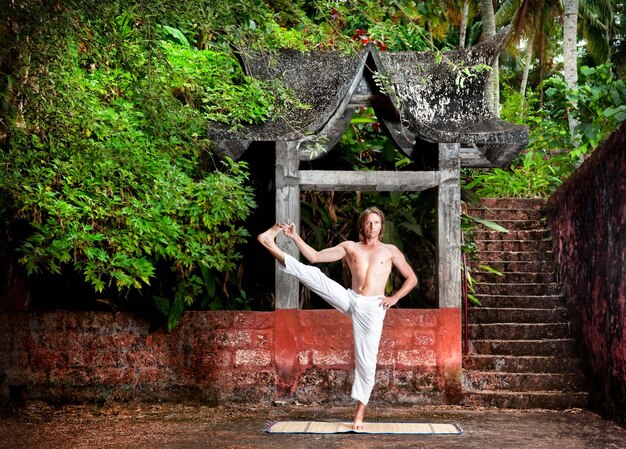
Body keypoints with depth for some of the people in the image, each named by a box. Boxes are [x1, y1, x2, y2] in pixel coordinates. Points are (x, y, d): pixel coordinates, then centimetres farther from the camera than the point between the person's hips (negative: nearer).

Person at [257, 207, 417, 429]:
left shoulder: (390, 250, 11)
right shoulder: (349, 247, 13)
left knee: (366, 361, -3)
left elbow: (412, 278, 13)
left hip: (372, 308, -1)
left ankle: (360, 412, 6)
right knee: (312, 273, -17)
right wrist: (295, 237, -1)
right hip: (350, 299, 1)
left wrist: (395, 297, -2)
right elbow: (315, 256, 8)